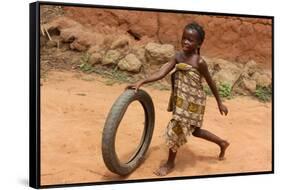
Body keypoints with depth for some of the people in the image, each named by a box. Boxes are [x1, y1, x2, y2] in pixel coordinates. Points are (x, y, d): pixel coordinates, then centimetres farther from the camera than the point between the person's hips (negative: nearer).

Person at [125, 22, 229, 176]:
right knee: (195, 131, 21)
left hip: (192, 102, -7)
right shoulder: (178, 56, -2)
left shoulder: (199, 62, -18)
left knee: (174, 130, -2)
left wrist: (220, 103, 0)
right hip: (180, 100, 7)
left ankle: (170, 163, 20)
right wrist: (141, 82, -22)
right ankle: (222, 143, 43)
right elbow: (161, 73, -11)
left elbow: (211, 83, -7)